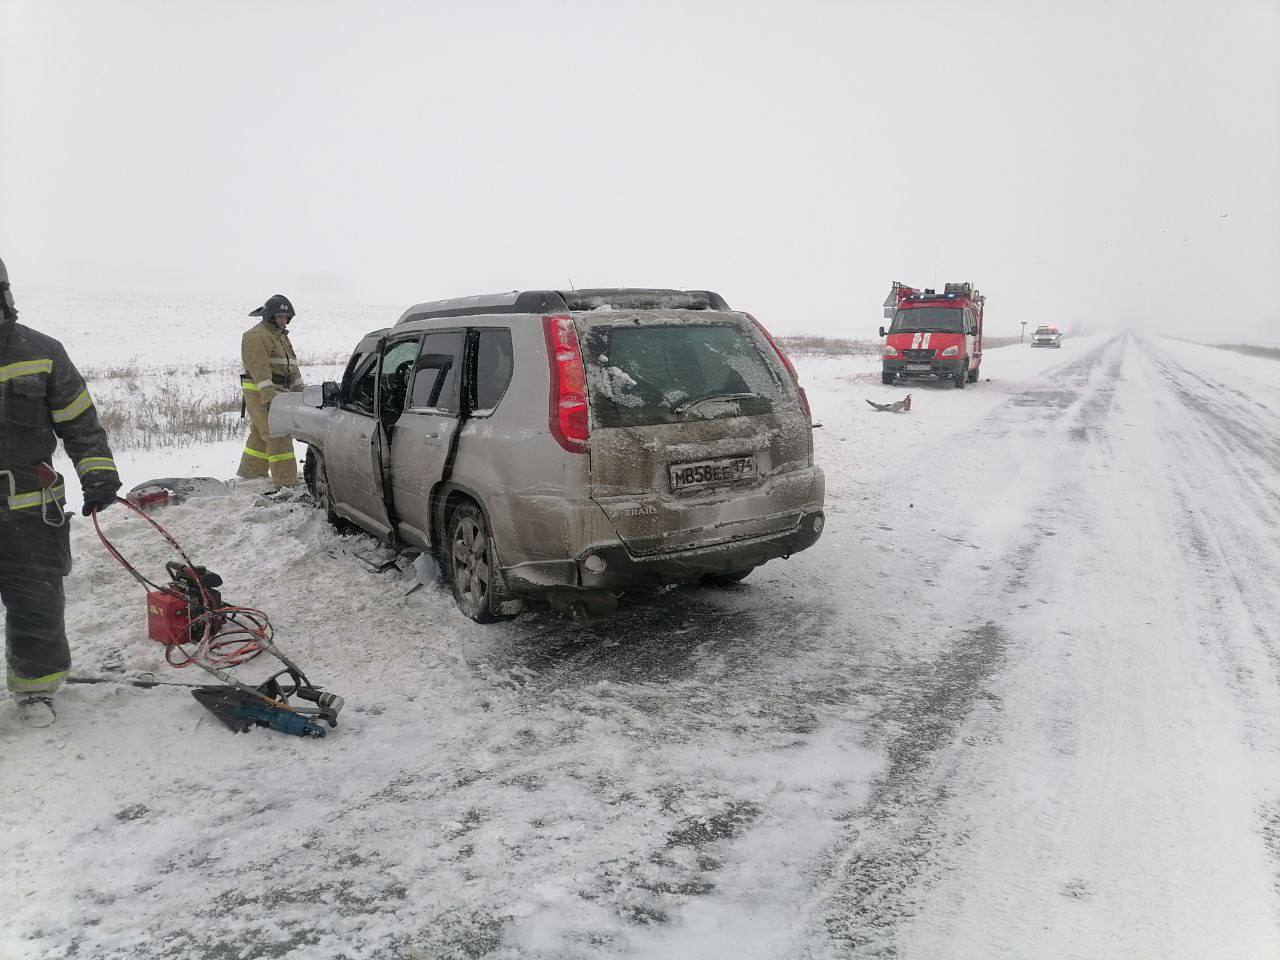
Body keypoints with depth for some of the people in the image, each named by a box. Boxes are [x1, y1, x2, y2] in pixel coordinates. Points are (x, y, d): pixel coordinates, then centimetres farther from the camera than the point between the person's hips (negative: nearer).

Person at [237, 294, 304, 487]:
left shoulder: (281, 336, 21)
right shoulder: (256, 336, -11)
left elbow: (292, 366, 24)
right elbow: (260, 369, -21)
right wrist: (269, 396, -29)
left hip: (280, 391, 10)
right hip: (261, 393, -10)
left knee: (260, 434, 17)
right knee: (277, 434, -13)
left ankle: (250, 472, 28)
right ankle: (286, 481, -16)